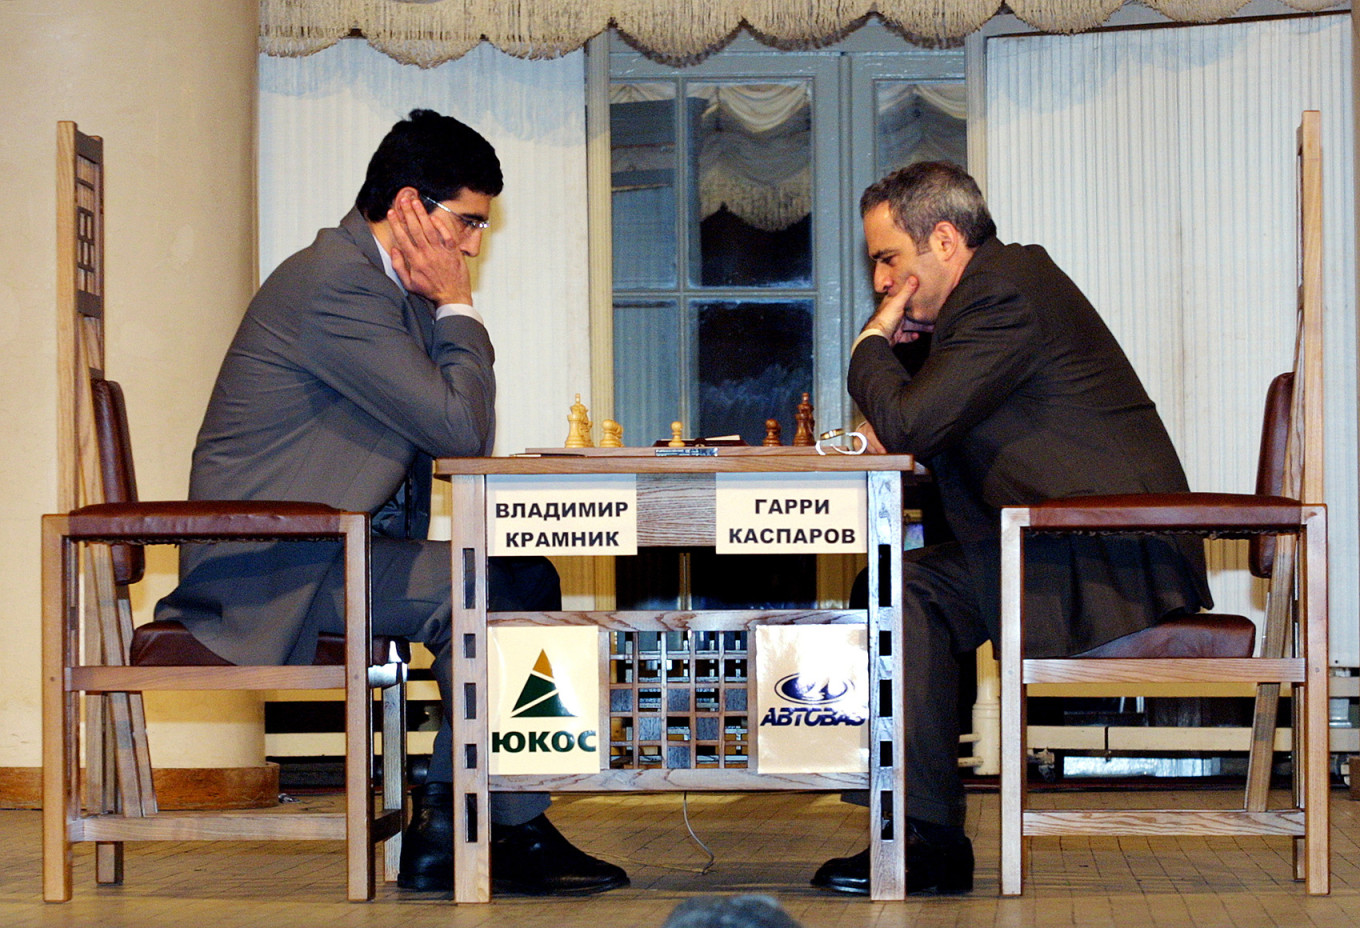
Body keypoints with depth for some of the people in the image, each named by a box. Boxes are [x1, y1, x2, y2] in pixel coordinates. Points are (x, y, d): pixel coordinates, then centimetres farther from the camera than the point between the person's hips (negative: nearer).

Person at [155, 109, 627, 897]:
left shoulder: (390, 285, 15)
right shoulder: (336, 284, -19)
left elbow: (461, 442, 16)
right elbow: (460, 429, -21)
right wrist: (458, 309, -10)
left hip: (321, 548, 11)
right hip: (270, 571, -11)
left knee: (528, 579, 1)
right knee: (478, 594, -23)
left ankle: (446, 827, 0)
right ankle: (514, 832, -8)